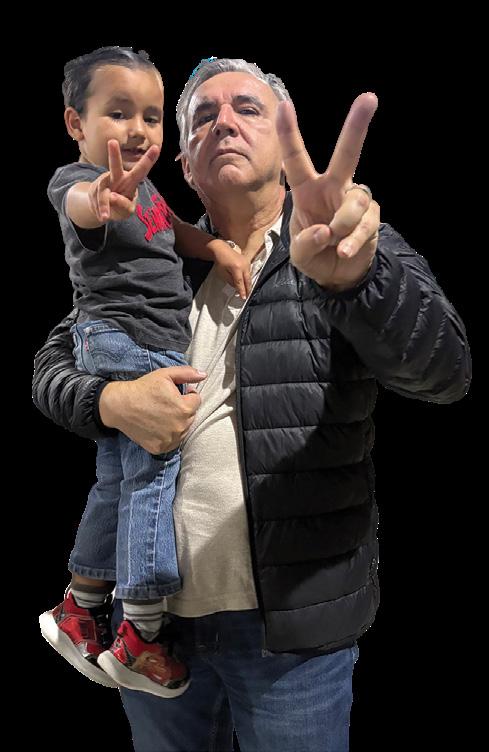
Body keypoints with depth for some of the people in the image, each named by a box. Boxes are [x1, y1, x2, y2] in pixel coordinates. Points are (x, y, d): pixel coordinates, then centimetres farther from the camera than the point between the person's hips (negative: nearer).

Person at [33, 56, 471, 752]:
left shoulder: (357, 249, -6)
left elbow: (445, 372, -21)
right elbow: (53, 366, 10)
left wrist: (348, 275, -41)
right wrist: (111, 402, -13)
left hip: (294, 623, -3)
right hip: (152, 611, 3)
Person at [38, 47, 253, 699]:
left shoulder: (145, 187, 15)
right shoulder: (76, 180, -13)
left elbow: (172, 228, 29)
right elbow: (80, 202, -36)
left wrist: (220, 249, 8)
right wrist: (108, 199, -61)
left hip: (154, 349, 10)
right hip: (121, 342, -10)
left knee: (121, 481, 15)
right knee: (155, 470, -10)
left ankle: (78, 610, 30)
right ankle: (141, 638, 1)